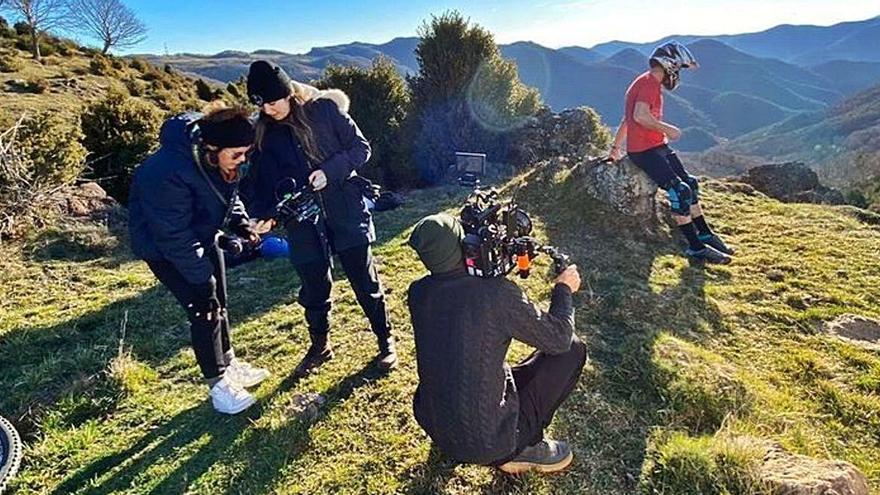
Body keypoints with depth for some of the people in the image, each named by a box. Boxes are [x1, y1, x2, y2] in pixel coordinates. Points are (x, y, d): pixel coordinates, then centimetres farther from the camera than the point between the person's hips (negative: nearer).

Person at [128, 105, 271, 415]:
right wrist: (202, 276, -27)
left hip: (202, 237, 8)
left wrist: (242, 224, -9)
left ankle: (228, 364, 33)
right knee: (204, 309, -8)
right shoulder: (169, 172, -37)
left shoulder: (218, 157, -13)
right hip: (164, 247, -7)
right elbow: (174, 236, -32)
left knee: (219, 304, 14)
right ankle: (218, 384, 9)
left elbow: (226, 192, 6)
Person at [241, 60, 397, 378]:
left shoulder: (326, 109, -6)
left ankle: (385, 341, 24)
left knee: (365, 282, 4)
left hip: (346, 211, -3)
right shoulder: (263, 133, 5)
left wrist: (329, 171, -19)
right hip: (303, 222, 4)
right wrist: (262, 214, -10)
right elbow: (259, 180, 7)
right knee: (313, 289, 12)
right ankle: (319, 346, 35)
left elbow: (361, 148, -6)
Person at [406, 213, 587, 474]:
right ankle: (525, 447, 11)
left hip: (434, 430, 6)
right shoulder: (498, 292, -24)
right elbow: (559, 338, -10)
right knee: (573, 348, 5)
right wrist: (564, 289, 6)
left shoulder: (417, 292, -7)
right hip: (487, 442, -5)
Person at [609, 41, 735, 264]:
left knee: (691, 183, 10)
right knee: (680, 191, -15)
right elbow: (640, 115, -29)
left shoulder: (649, 83, 21)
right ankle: (695, 247, -7)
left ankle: (705, 235, 20)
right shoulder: (649, 83, -13)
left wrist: (615, 148, 30)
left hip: (659, 147, 11)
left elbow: (627, 119, 25)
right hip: (644, 152, -11)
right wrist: (667, 129, -17)